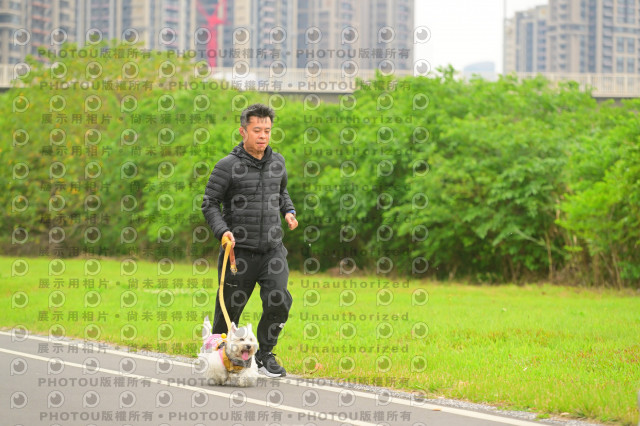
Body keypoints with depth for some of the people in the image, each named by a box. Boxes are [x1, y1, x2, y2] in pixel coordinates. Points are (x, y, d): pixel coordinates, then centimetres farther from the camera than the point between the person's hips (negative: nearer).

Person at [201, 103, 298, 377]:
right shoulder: (228, 166, -7)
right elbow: (209, 203, -3)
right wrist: (222, 230, -18)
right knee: (230, 307, 4)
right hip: (240, 251, -3)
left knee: (279, 302, -13)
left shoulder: (277, 162, 10)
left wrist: (288, 210, 10)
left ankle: (265, 354, 7)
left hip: (272, 250, 3)